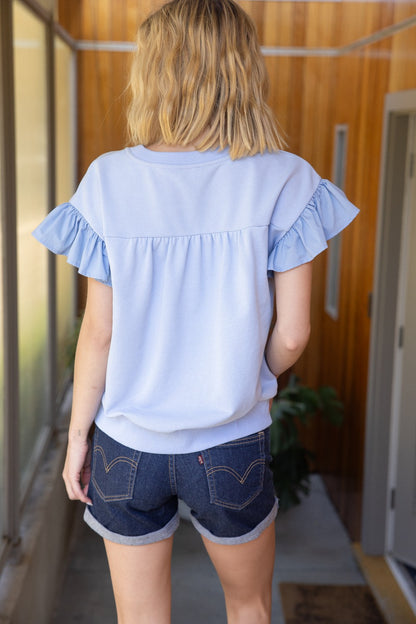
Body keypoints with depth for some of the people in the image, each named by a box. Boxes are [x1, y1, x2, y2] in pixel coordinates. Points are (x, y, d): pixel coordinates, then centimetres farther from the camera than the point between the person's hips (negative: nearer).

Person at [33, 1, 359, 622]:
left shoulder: (109, 180, -11)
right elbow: (292, 335, -10)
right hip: (232, 448, 0)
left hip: (128, 447, 1)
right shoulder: (283, 182, -12)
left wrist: (78, 434, 6)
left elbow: (99, 332, -7)